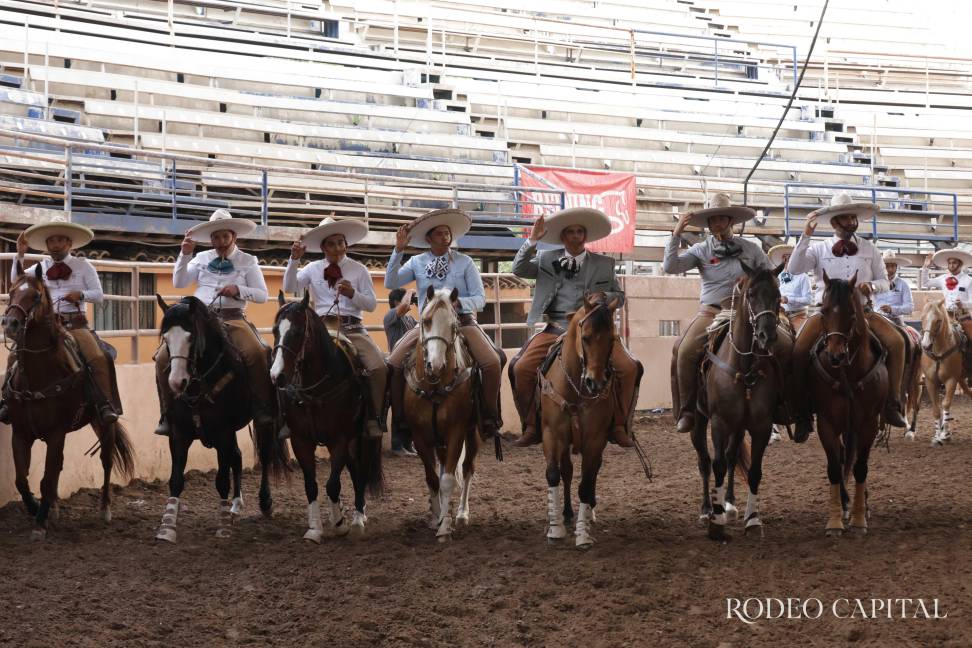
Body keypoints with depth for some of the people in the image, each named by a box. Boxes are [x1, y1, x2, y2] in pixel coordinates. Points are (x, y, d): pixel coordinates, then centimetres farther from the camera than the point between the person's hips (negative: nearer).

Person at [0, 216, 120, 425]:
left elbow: (99, 295, 5)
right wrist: (20, 255, -7)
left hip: (75, 325, -3)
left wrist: (81, 295, -15)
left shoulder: (83, 266, 8)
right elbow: (17, 281, 4)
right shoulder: (41, 267, 15)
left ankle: (105, 405, -24)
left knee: (98, 358, -27)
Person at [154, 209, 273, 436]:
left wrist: (238, 290, -11)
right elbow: (179, 283, 8)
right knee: (164, 356, -17)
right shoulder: (201, 258, 17)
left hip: (232, 318, -2)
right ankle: (168, 415, -6)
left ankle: (263, 411, -21)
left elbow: (262, 295, 6)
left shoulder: (248, 261, 10)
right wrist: (184, 255, -3)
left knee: (257, 353, -32)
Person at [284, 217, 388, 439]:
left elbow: (372, 304, 5)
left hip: (352, 328, -1)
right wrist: (294, 260, -11)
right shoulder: (313, 269, 11)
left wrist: (352, 294, -14)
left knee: (378, 367, -22)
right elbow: (290, 287, -1)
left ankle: (373, 418, -9)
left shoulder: (359, 270, 8)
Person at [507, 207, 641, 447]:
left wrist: (604, 296, -7)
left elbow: (620, 296, 16)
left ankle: (618, 427, -5)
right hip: (555, 328, 0)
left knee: (629, 368, -20)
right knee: (521, 368, -20)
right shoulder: (547, 260, 13)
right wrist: (532, 240, -9)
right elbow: (519, 270, 1)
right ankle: (532, 427, -5)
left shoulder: (604, 264, 13)